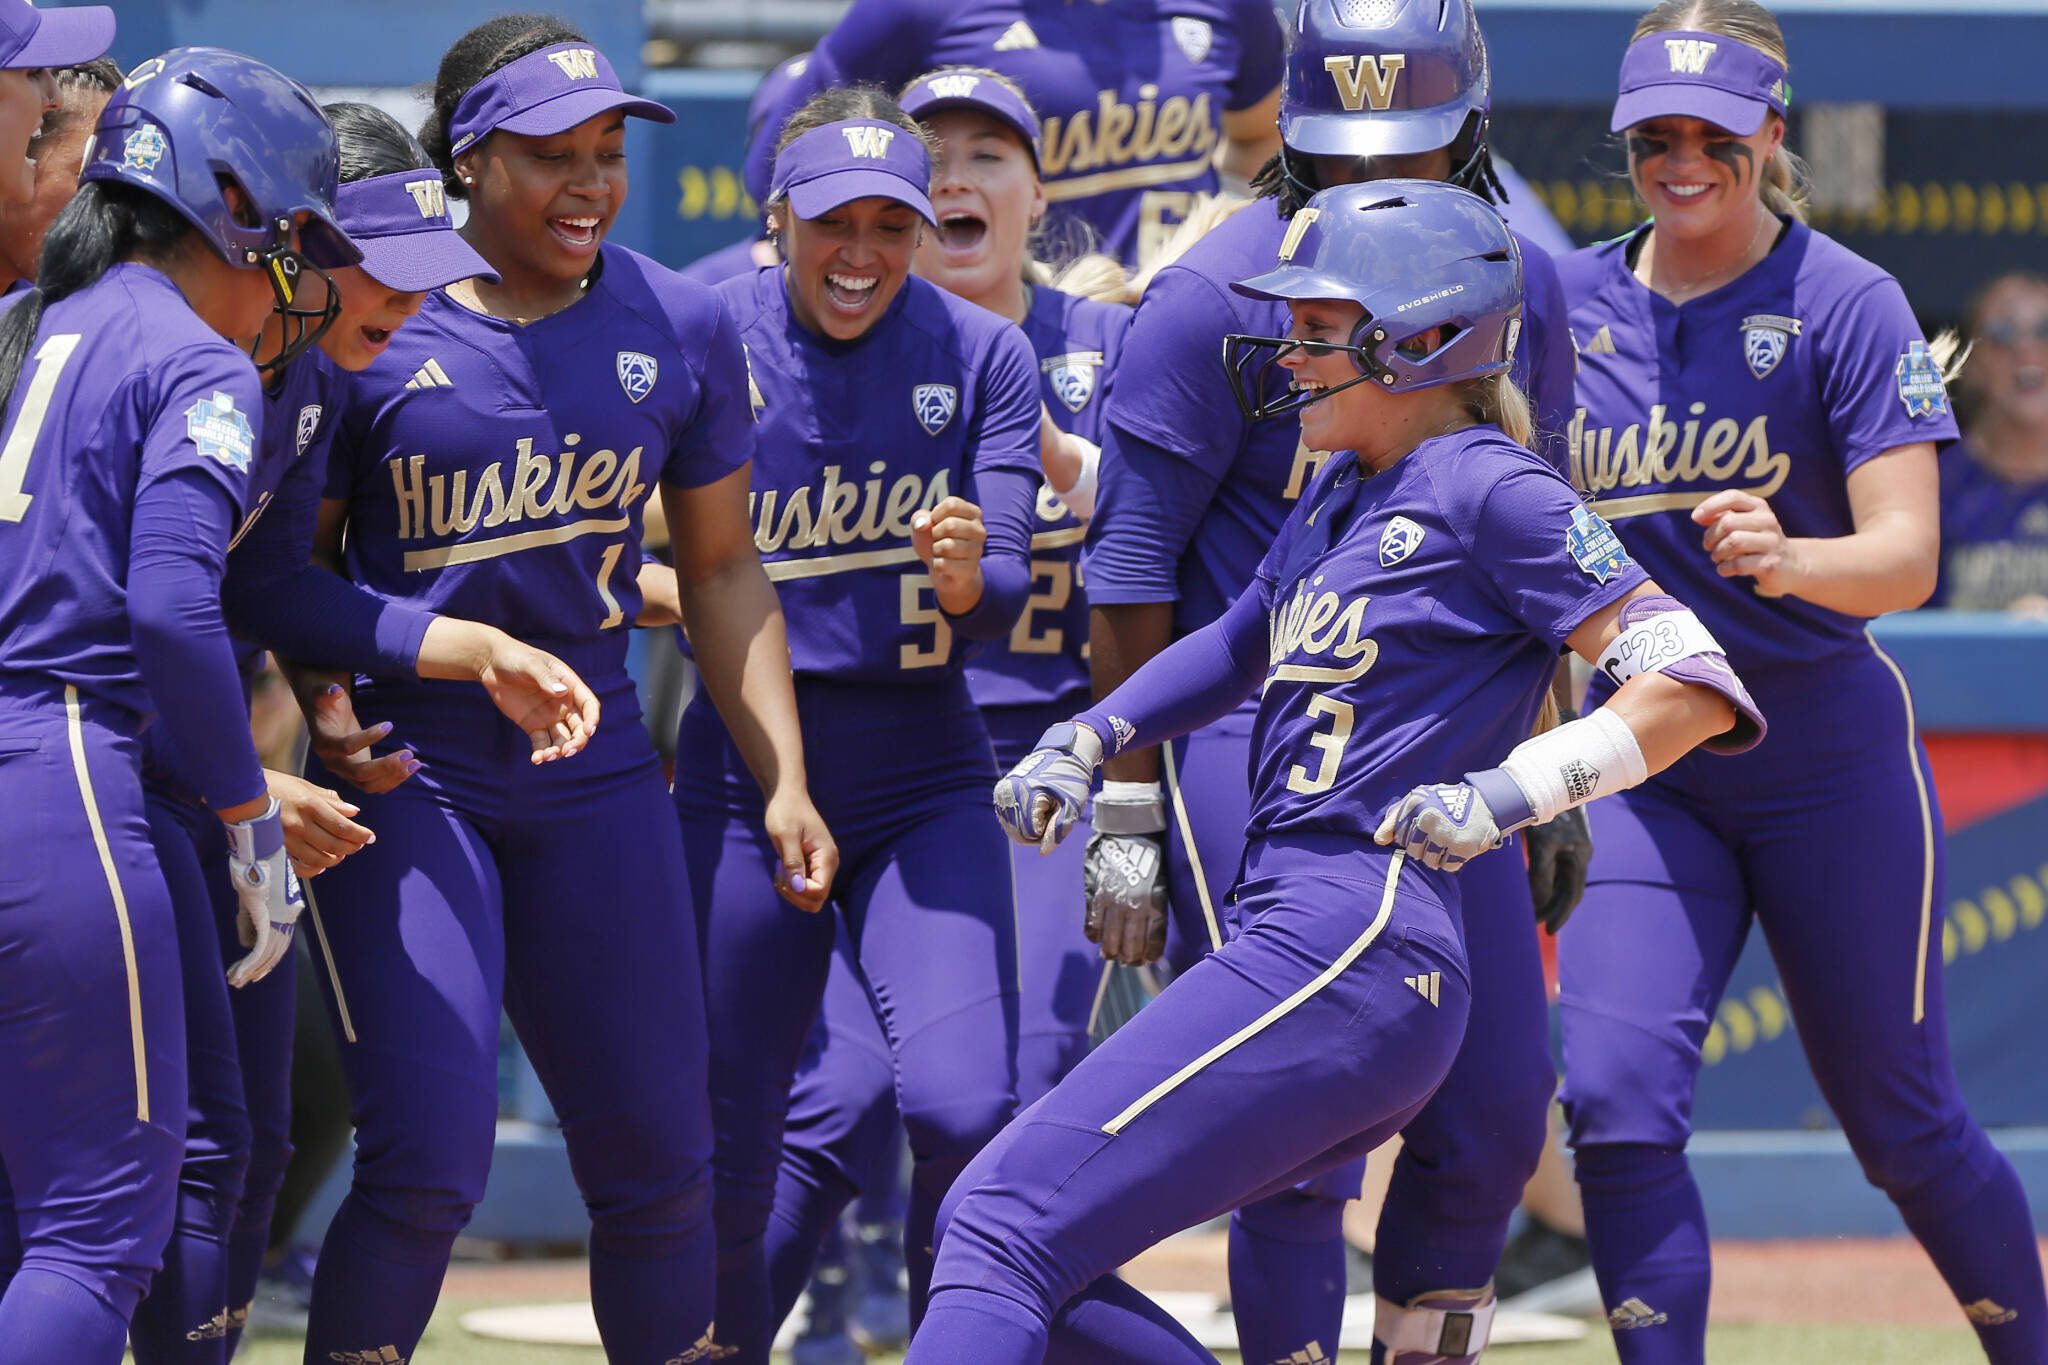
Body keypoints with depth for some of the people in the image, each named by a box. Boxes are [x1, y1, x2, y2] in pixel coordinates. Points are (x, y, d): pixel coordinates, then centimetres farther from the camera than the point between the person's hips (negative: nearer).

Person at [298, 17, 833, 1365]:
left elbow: (722, 569, 13)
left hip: (595, 773, 4)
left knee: (659, 1163, 5)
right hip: (405, 771, -4)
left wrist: (784, 781, 7)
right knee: (428, 1164, -16)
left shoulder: (679, 328, 4)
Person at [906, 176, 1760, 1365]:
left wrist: (1501, 800, -16)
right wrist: (1087, 740, 22)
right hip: (1296, 952, 10)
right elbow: (1243, 643, 37)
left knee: (1006, 1227, -18)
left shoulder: (1487, 490, -5)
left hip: (1352, 952, -10)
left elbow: (1694, 688, -11)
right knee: (995, 1233, 9)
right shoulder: (1343, 495, 20)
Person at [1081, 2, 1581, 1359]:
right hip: (1253, 736, -5)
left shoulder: (1523, 290, 3)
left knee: (1496, 1115, 5)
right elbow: (1130, 569, -10)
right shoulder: (1222, 294, -13)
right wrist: (1130, 813, -11)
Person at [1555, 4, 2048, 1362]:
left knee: (1903, 1124, 6)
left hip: (1828, 754, -3)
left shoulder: (1847, 303, -10)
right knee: (1616, 1104, -13)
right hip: (1641, 768, 3)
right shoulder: (1572, 303, 3)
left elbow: (1907, 559, -18)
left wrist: (1786, 558, -38)